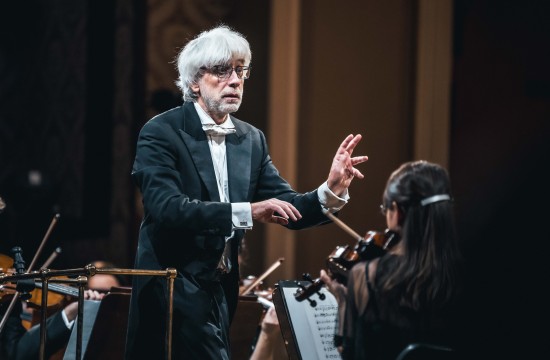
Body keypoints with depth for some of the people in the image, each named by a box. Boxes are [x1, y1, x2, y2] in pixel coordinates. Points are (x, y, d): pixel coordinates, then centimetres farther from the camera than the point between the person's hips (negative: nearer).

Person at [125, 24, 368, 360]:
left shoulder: (252, 139, 8)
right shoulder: (161, 132, -11)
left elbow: (287, 207, 2)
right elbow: (166, 208, -25)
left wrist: (330, 193, -19)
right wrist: (246, 211, -34)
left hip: (221, 292, 7)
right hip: (174, 291, -7)